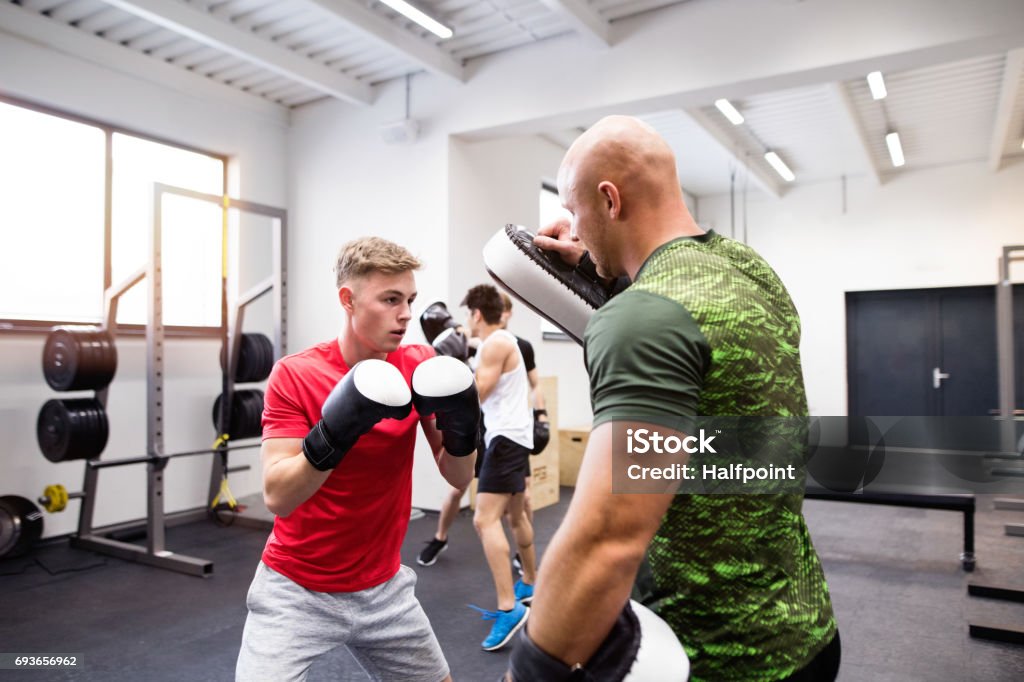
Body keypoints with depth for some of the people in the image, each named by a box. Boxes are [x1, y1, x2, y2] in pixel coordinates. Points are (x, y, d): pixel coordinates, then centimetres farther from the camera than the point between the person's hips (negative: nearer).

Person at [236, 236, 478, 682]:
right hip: (296, 590, -3)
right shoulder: (294, 375, -16)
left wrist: (462, 429, -25)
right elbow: (277, 497, -21)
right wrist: (332, 435, -35)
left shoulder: (420, 368, -7)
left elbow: (458, 476, -6)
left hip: (384, 587, 4)